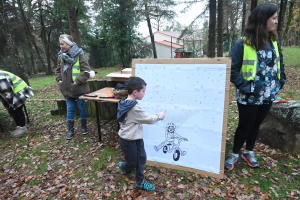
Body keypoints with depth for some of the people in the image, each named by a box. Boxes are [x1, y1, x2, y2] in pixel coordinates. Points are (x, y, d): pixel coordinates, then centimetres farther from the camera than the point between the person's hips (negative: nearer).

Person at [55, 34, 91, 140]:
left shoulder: (79, 55, -12)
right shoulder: (61, 56, 5)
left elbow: (86, 71, -16)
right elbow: (58, 70, 19)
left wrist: (77, 81, -19)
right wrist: (59, 79, 5)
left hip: (79, 88, -5)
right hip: (67, 89, 5)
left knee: (82, 108, 10)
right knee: (70, 109, 11)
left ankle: (84, 126, 28)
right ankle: (70, 130, 23)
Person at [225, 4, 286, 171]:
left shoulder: (274, 41, 5)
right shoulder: (243, 43, -15)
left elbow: (280, 64, 15)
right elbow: (232, 69, -16)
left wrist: (280, 82, 6)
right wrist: (245, 87, -19)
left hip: (268, 95, 6)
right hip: (249, 97, -5)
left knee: (256, 125, 19)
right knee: (245, 126, 8)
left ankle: (249, 152, 39)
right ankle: (234, 154, 30)